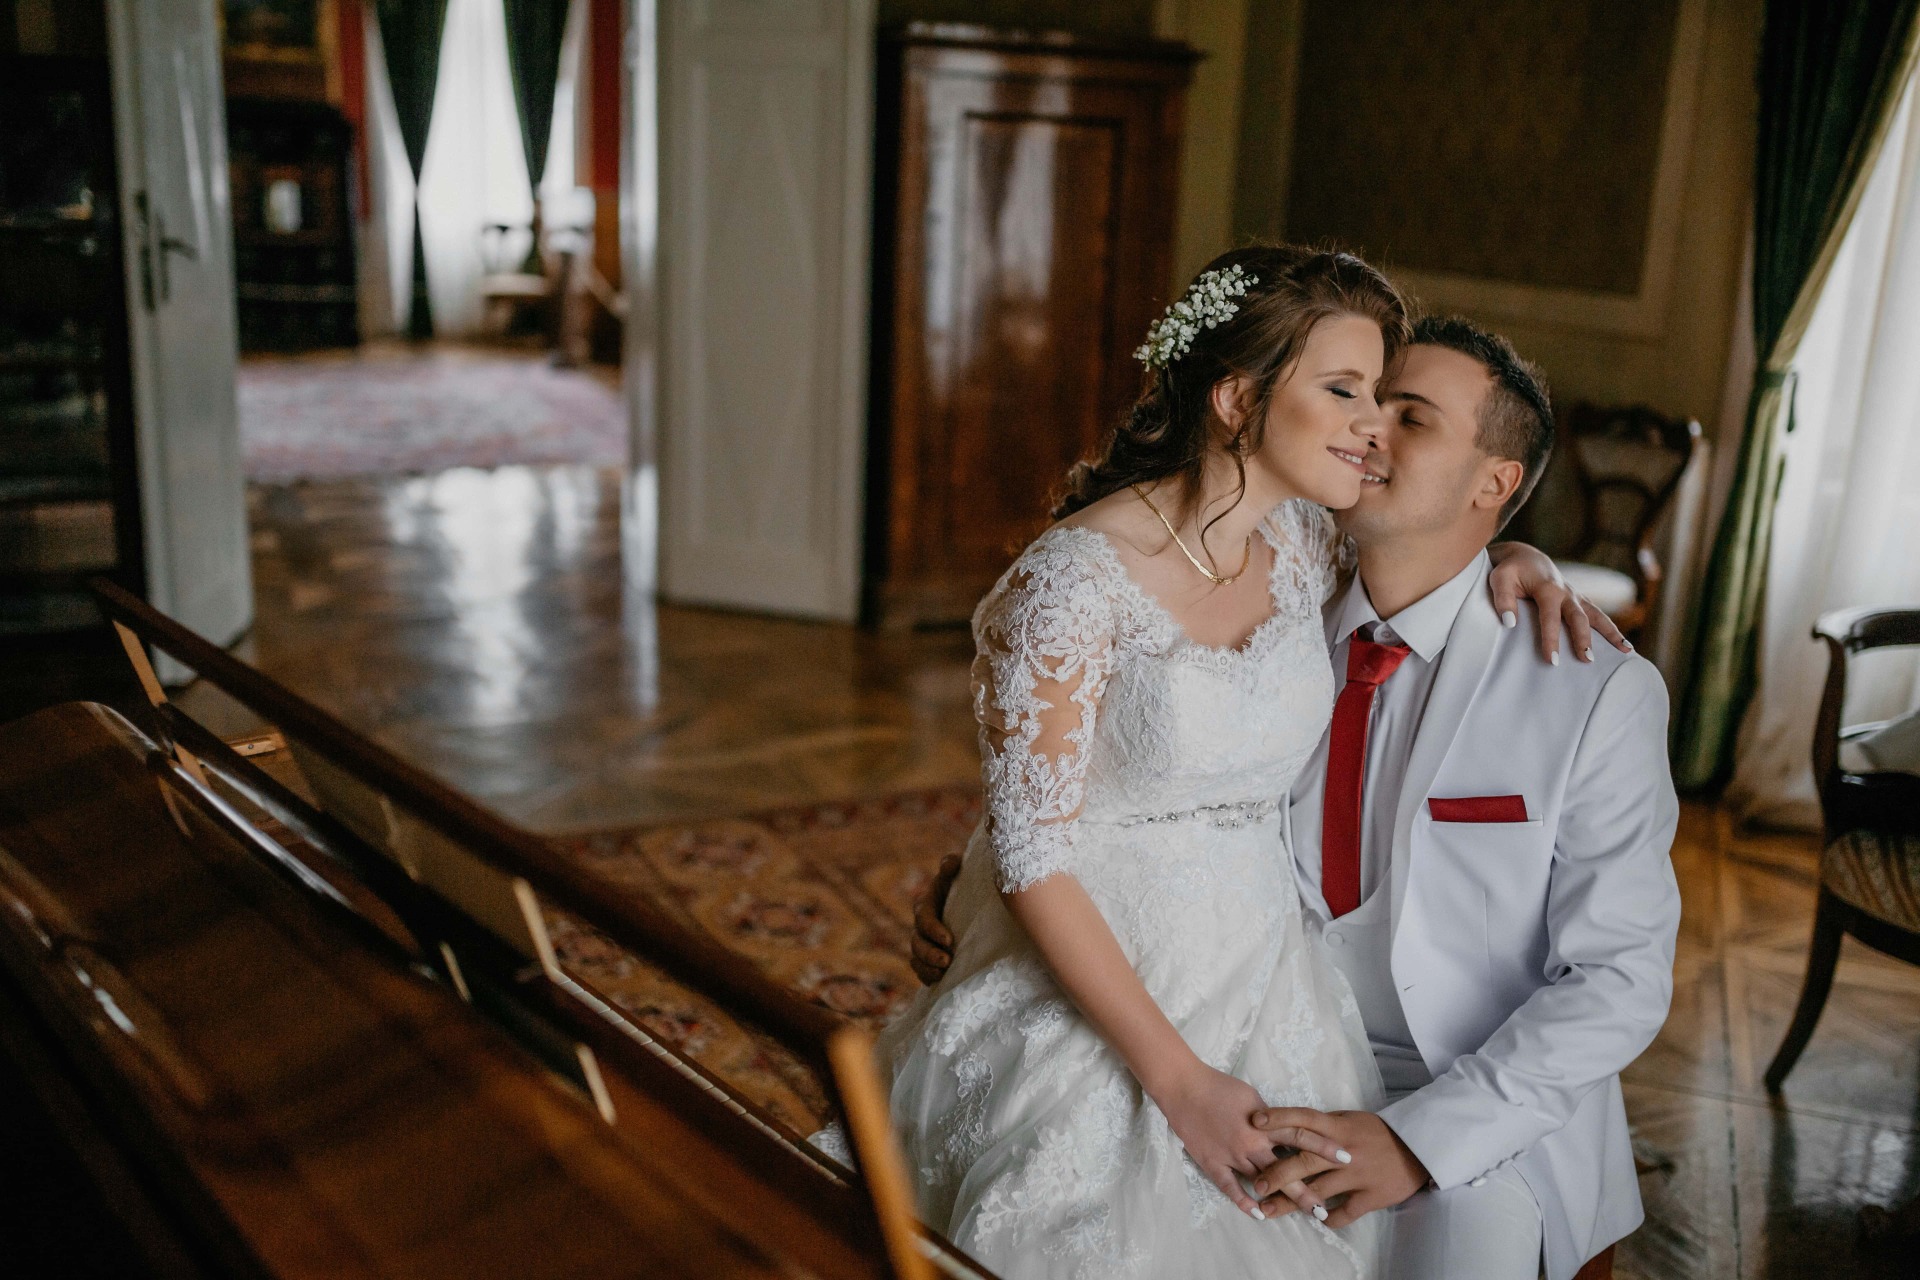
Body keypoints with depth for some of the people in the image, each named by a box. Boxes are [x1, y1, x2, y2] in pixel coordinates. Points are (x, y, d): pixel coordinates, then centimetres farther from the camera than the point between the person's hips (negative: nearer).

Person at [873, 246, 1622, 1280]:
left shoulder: (1307, 541, -2)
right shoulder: (1072, 584, -21)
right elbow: (1032, 859, -19)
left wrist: (1520, 559, -2)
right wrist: (1179, 1079, -19)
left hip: (1266, 986, 6)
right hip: (1096, 992, -6)